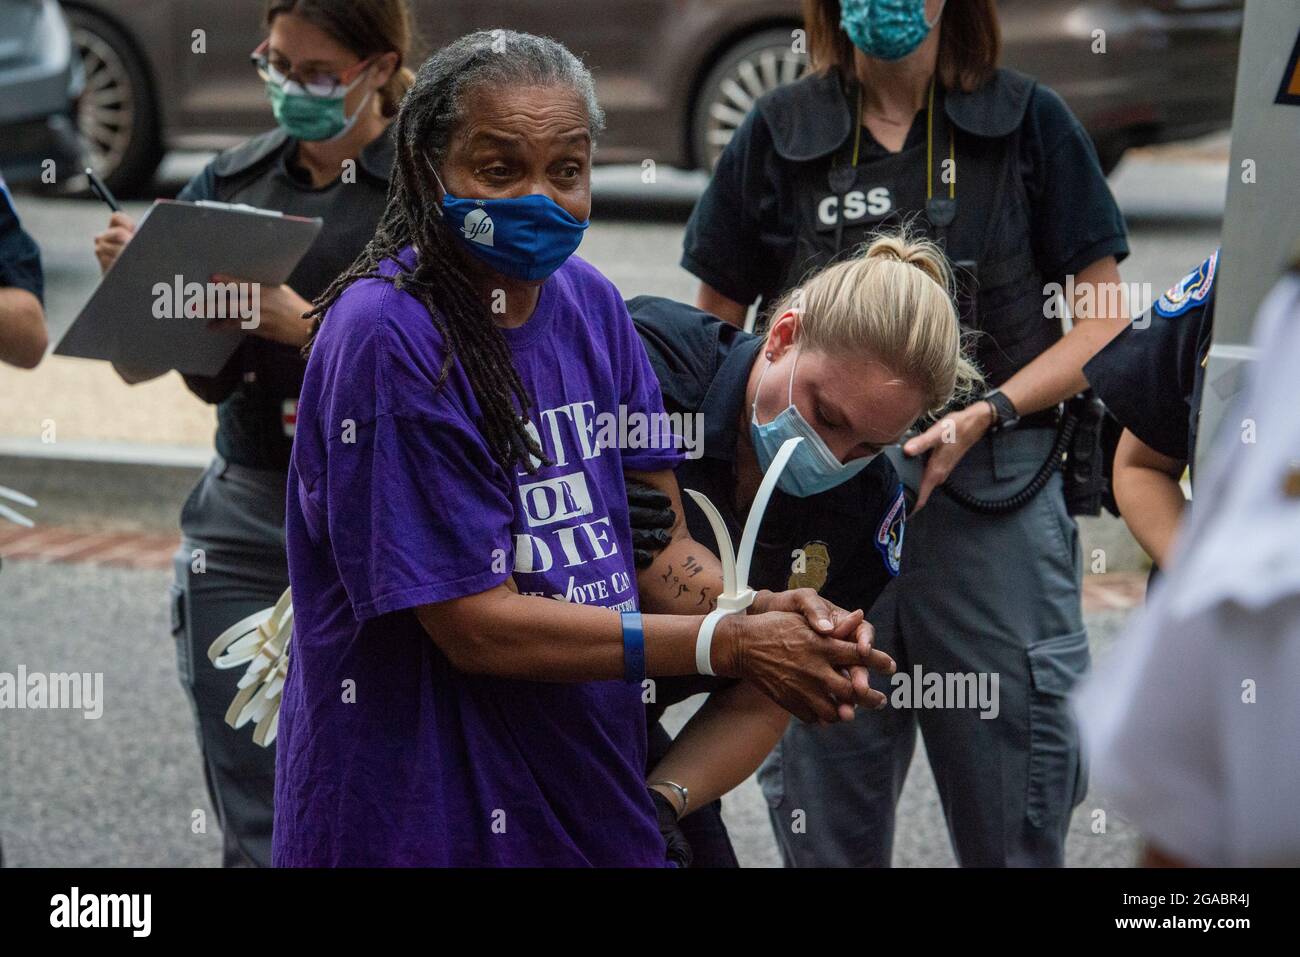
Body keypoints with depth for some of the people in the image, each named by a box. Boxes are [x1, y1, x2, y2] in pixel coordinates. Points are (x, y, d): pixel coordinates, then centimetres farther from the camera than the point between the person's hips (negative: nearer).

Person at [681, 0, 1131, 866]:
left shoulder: (1028, 122, 3)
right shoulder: (778, 135, 7)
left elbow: (1104, 324, 3)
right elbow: (716, 332, 12)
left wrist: (983, 415, -12)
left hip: (991, 507, -1)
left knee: (1014, 829, 1)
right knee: (828, 832, 5)